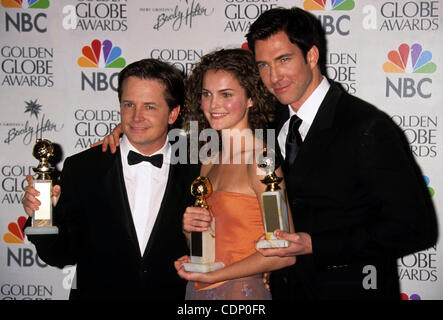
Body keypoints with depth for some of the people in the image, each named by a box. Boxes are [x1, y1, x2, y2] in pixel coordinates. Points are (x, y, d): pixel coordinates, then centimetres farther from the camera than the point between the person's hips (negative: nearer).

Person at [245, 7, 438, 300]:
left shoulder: (368, 128, -20)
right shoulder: (275, 123, 2)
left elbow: (415, 229, -21)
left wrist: (315, 245, -24)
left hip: (349, 288, -6)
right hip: (286, 287, 6)